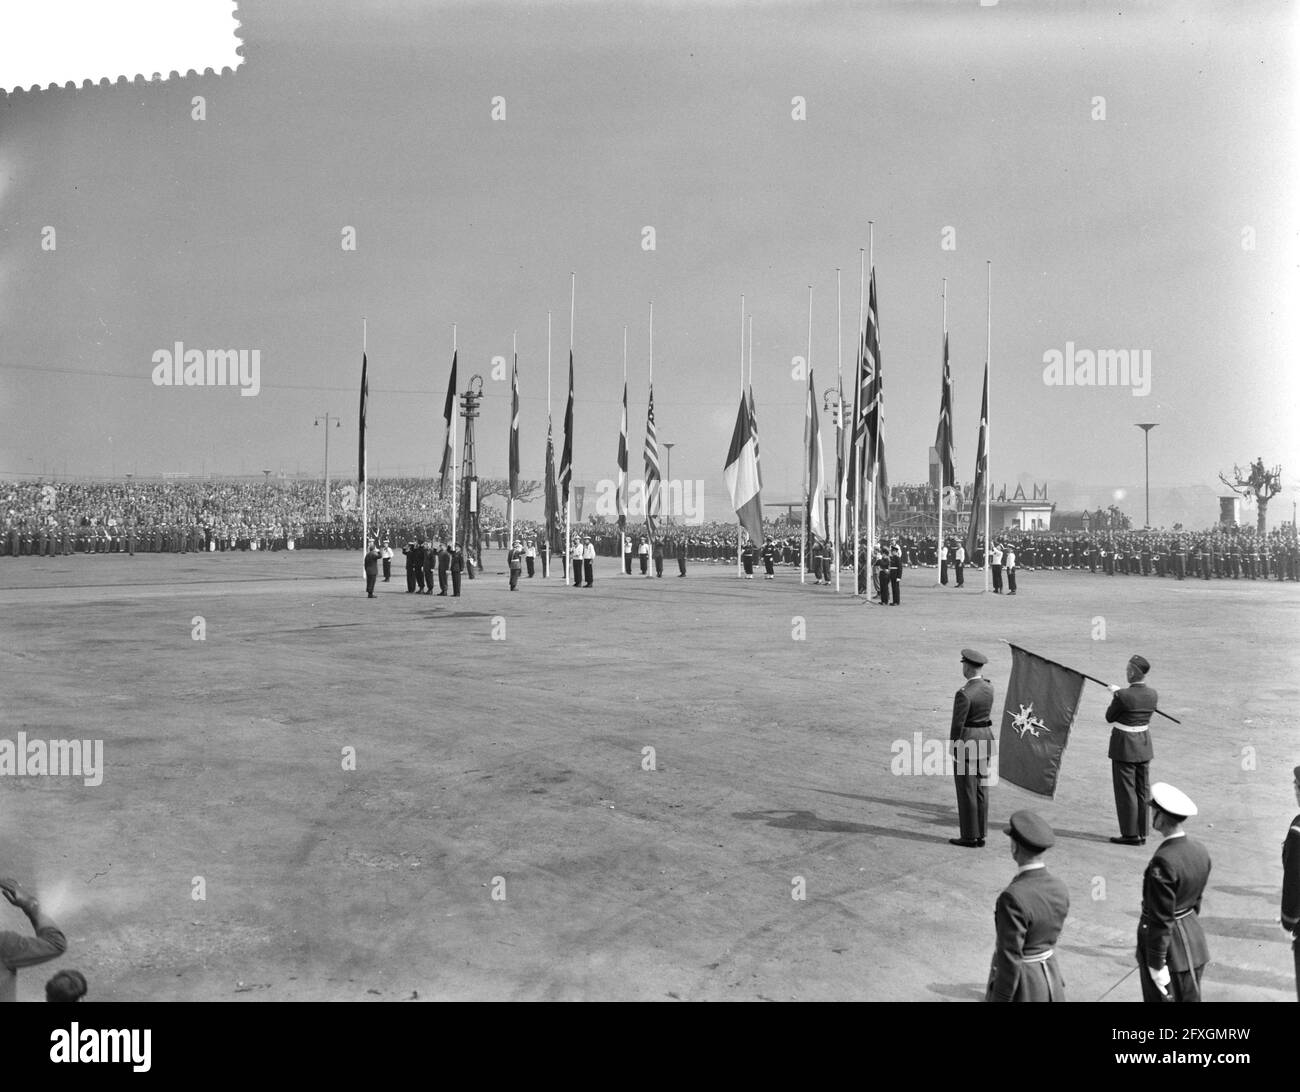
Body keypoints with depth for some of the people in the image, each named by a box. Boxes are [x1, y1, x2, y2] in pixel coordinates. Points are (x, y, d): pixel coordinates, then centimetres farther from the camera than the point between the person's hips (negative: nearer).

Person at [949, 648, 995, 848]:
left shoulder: (963, 694, -22)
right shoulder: (988, 687, 1)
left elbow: (958, 724, -19)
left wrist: (952, 751, -10)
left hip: (966, 743, -8)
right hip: (985, 740, 8)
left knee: (966, 792, 1)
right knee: (981, 790, 12)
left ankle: (970, 837, 7)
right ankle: (980, 836, 17)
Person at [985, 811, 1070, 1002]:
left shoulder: (1013, 898, -30)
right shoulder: (1059, 887, -5)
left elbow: (1010, 959, -25)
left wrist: (1000, 1002, -16)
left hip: (1018, 988, -7)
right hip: (1049, 978, 7)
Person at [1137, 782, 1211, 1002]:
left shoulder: (1163, 862, -27)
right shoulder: (1200, 852, -3)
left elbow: (1161, 920, -23)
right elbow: (1196, 901, 10)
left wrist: (1156, 965, -16)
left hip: (1167, 946, -8)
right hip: (1194, 942, 8)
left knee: (1163, 996, 7)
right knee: (1190, 998, 18)